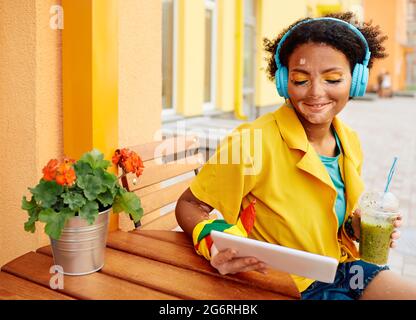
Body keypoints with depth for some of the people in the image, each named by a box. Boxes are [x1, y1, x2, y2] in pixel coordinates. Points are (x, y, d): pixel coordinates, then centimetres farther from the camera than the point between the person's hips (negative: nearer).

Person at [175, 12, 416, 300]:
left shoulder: (350, 142, -1)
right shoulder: (253, 141, -23)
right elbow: (189, 205, -14)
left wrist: (358, 225, -7)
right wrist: (213, 244, -34)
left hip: (345, 265, 7)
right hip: (294, 286, -6)